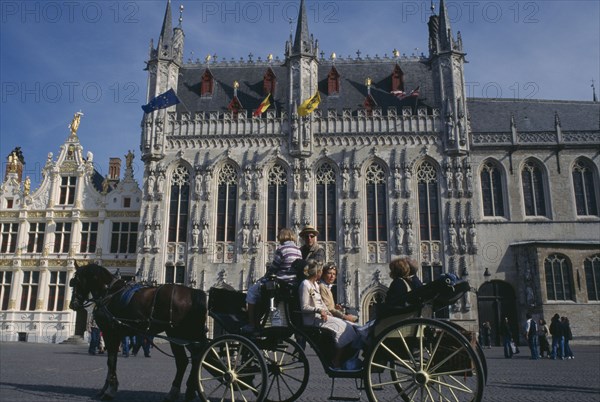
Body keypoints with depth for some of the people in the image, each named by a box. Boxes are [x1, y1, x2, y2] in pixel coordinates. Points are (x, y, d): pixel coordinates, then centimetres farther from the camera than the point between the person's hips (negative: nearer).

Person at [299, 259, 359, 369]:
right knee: (341, 327, -20)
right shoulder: (305, 284, -10)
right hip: (312, 319, -9)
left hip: (321, 315, 9)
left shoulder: (315, 284, 20)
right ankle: (335, 363, -14)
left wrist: (327, 312, 5)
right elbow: (304, 307, -14)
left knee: (346, 326, -8)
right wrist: (319, 310, -25)